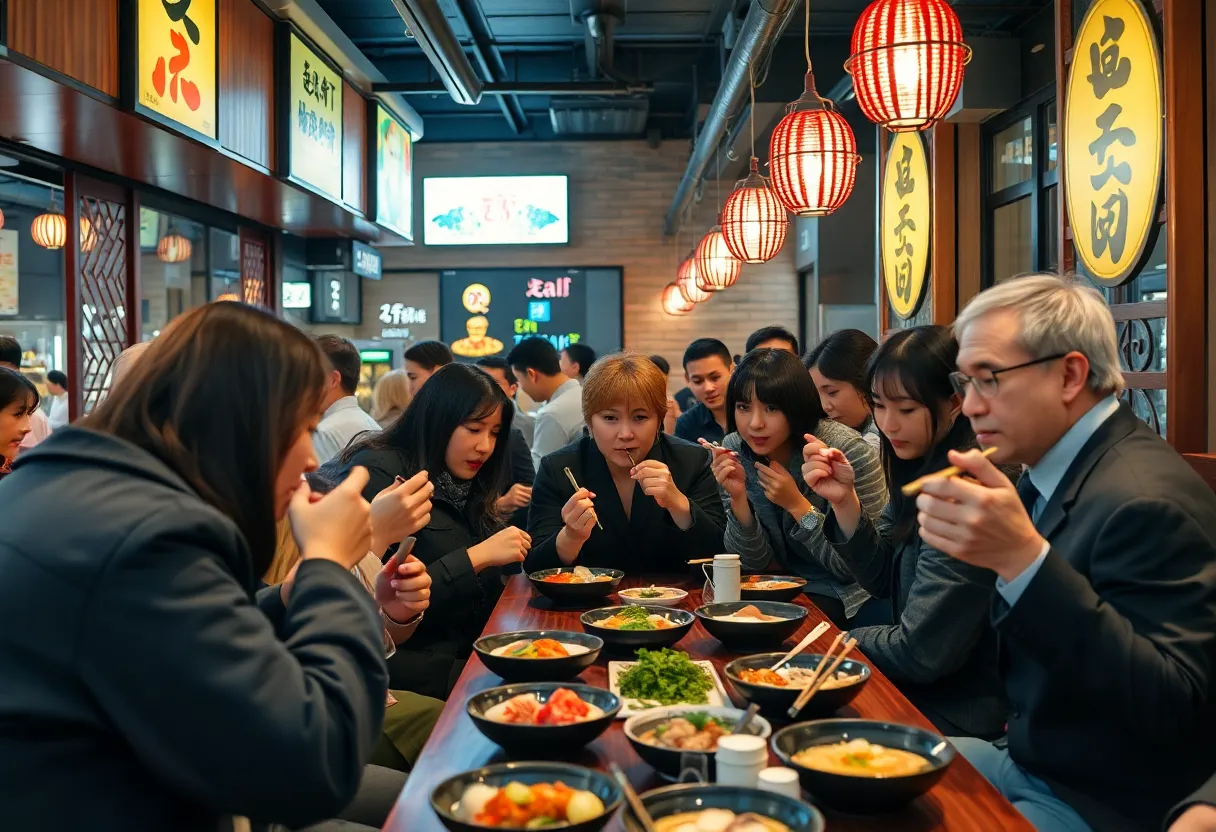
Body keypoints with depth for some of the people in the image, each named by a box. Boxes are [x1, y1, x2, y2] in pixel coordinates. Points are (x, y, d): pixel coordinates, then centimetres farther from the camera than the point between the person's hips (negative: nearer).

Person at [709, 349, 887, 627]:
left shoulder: (847, 450, -20)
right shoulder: (735, 449, -8)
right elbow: (754, 562, -5)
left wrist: (796, 504, -25)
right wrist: (738, 497, -22)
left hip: (851, 602, -5)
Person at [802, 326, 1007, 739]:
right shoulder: (920, 469, 1)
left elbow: (921, 654, -23)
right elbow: (882, 579, 6)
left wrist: (850, 638, -4)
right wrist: (844, 500, -8)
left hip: (954, 718, -7)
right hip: (913, 691, 7)